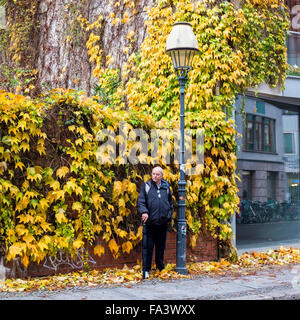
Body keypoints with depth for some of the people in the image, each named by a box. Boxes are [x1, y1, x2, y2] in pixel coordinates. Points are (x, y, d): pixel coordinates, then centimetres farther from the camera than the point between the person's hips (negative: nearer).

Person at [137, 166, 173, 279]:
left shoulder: (166, 187, 11)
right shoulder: (146, 186, 2)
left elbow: (170, 203, 20)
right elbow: (140, 201, -3)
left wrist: (169, 215, 10)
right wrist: (144, 211, -20)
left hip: (163, 223, 3)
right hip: (150, 222, -3)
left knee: (161, 246, 13)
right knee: (148, 246, -1)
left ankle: (161, 267, 27)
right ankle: (146, 270, 7)